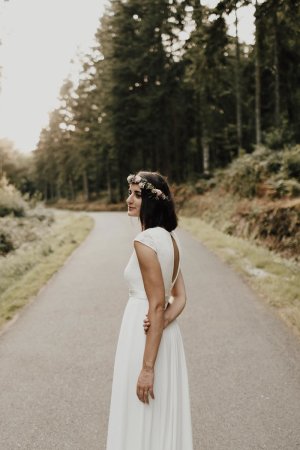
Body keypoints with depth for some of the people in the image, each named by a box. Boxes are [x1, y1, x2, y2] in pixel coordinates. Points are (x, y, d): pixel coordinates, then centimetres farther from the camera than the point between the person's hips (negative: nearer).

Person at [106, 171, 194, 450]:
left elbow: (157, 305, -21)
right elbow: (180, 298, 7)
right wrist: (162, 322, -10)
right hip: (167, 336, 9)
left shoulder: (145, 241, -19)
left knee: (141, 421, 6)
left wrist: (147, 367, -19)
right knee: (164, 415, 20)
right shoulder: (169, 238, 8)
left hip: (144, 337, -9)